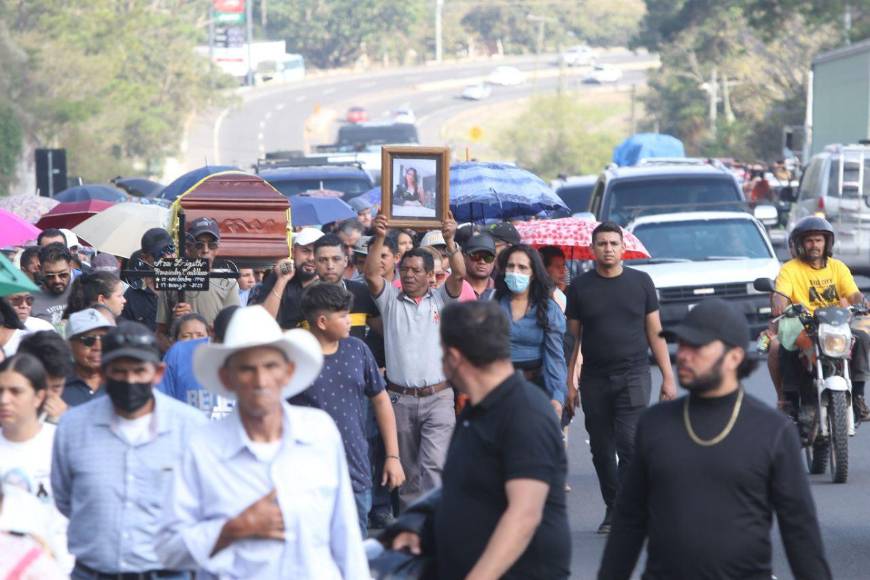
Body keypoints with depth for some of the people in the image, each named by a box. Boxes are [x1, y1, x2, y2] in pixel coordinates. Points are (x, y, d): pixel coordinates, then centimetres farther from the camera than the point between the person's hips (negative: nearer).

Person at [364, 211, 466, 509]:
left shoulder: (440, 300, 6)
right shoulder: (391, 300, 7)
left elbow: (459, 274, -10)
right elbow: (371, 274, -8)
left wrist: (450, 241, -25)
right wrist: (378, 238, -23)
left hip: (437, 397, -2)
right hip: (400, 398, 2)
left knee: (434, 464, -12)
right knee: (408, 469, 9)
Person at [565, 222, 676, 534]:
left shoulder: (640, 282, 6)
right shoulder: (580, 287, 5)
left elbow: (655, 332, 8)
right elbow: (573, 338, 8)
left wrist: (668, 377, 4)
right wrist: (569, 382, 3)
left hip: (633, 375, -2)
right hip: (594, 378, 2)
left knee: (630, 443, -14)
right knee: (601, 449, 6)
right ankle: (612, 509, 18)